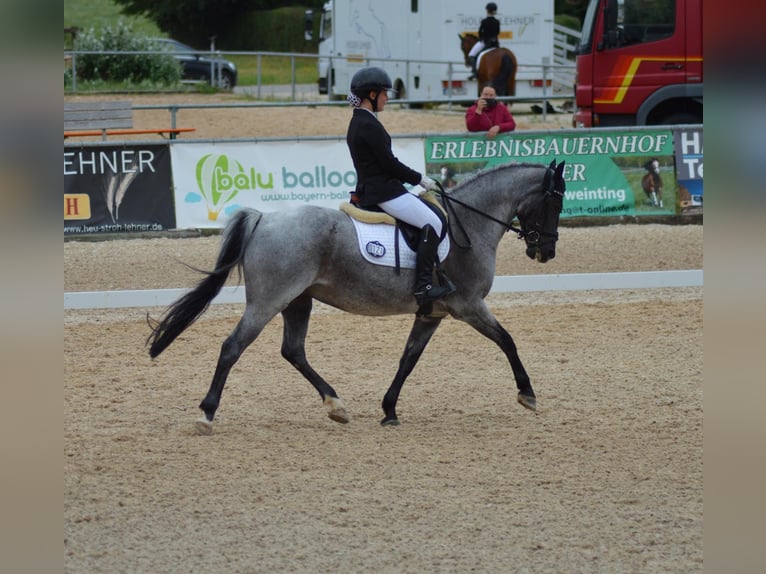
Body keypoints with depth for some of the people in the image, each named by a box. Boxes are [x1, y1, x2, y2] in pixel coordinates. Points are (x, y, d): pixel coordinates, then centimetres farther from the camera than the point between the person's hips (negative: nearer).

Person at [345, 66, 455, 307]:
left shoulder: (358, 123, 16)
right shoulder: (370, 125, -17)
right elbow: (390, 164, -17)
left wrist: (414, 179, 16)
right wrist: (420, 179, -4)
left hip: (368, 188, 11)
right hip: (384, 192, -11)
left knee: (430, 220, 20)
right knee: (432, 223, -14)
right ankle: (423, 285, -20)